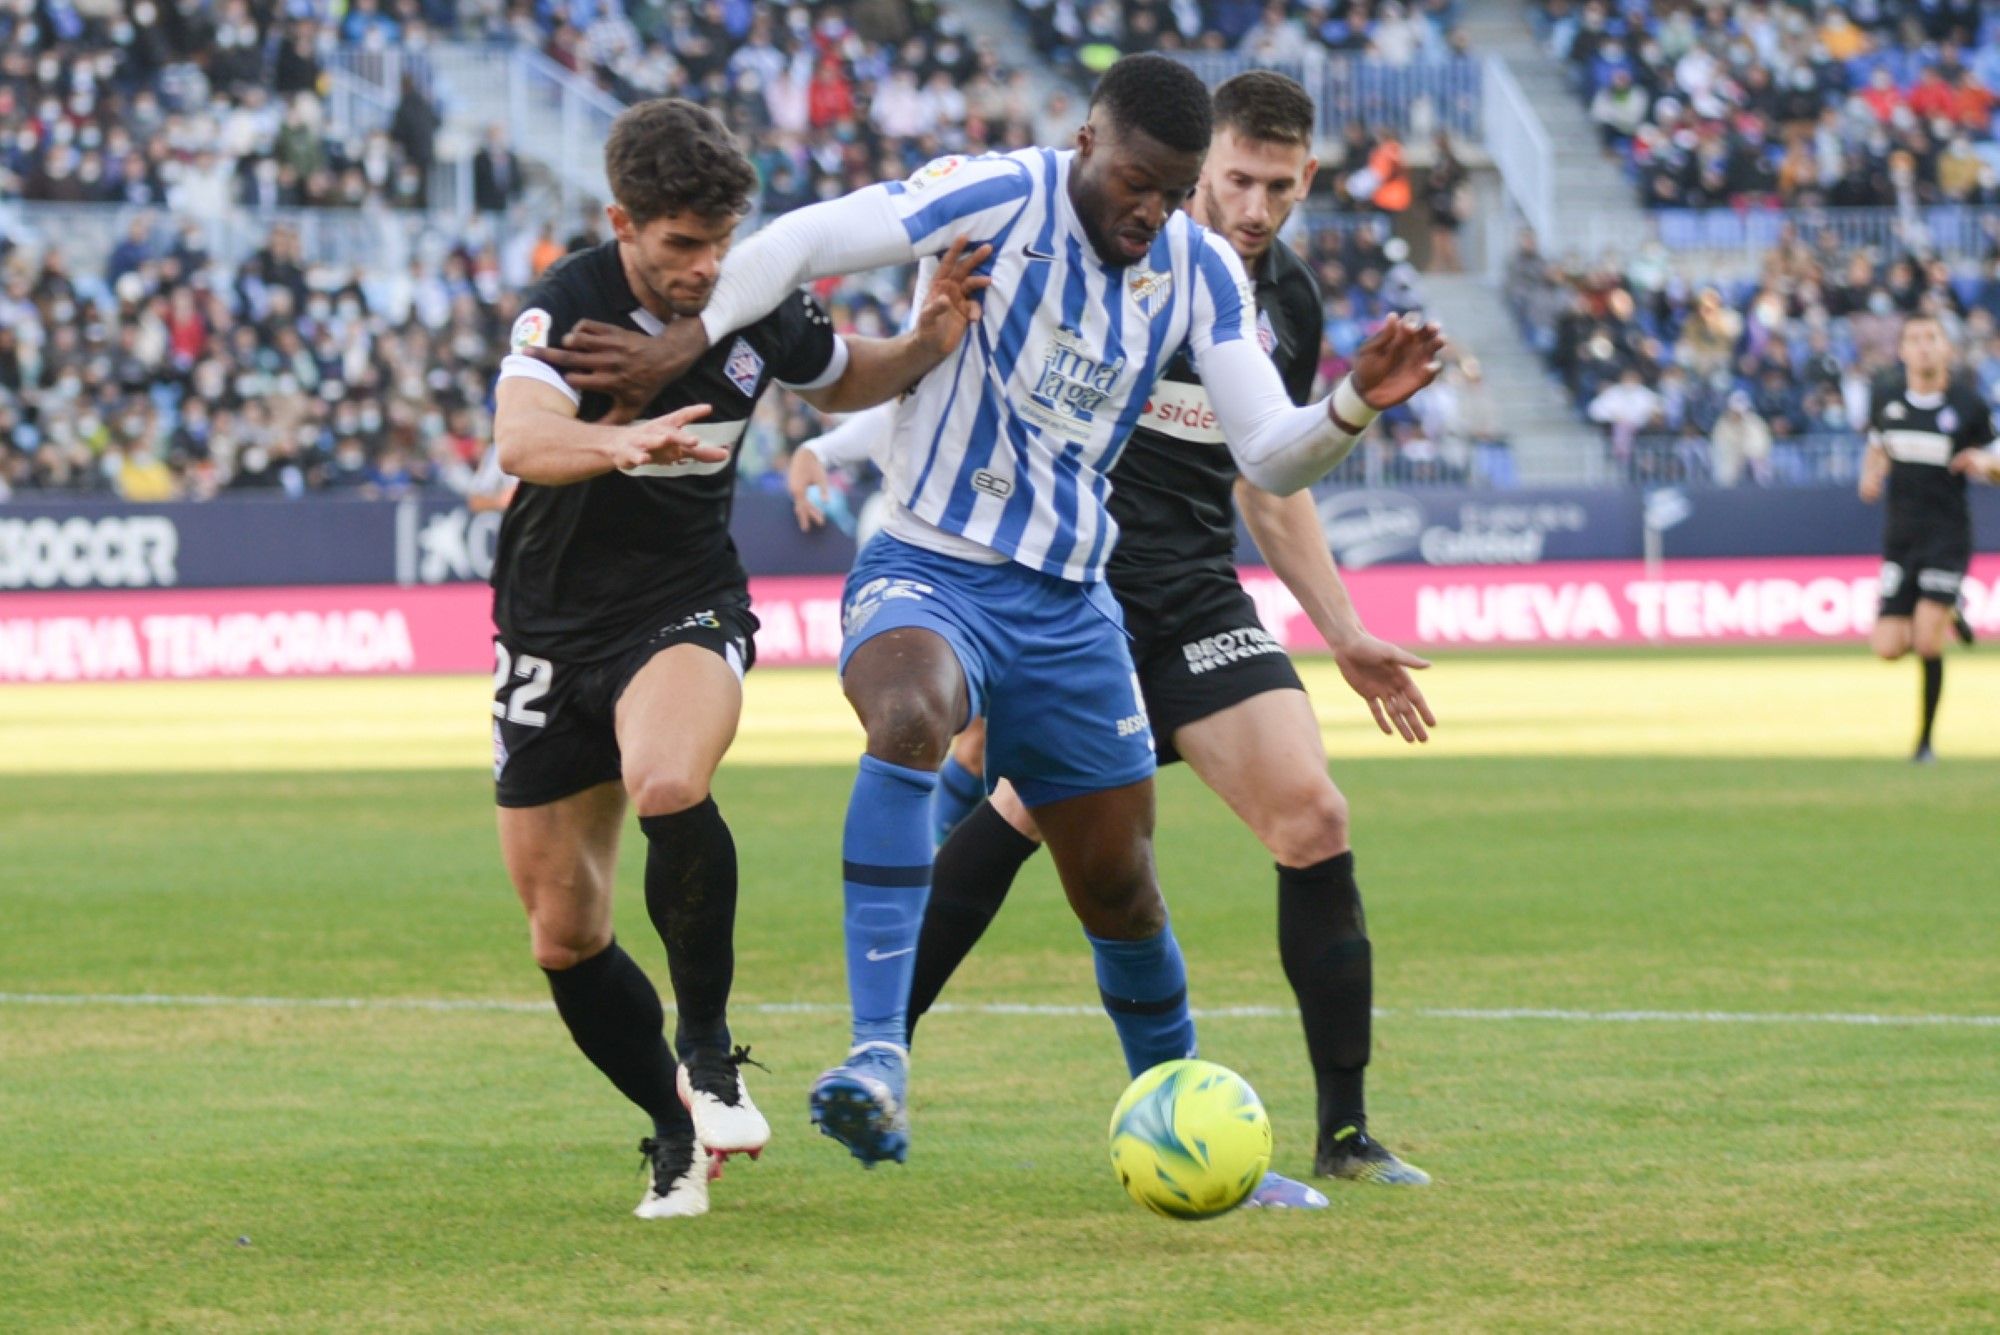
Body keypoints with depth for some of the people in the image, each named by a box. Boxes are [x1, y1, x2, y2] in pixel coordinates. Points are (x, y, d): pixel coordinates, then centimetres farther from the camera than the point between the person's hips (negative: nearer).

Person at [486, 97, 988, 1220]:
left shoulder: (759, 312, -6)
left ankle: (708, 1045, -17)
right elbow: (519, 440, -38)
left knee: (667, 782, -35)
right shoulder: (567, 308, -18)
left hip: (688, 610, 0)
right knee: (564, 935, 5)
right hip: (554, 628, 0)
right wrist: (621, 442, -58)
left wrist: (928, 346, -4)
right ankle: (678, 1135, 26)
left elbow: (843, 382, 17)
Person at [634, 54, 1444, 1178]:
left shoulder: (1203, 273, 1)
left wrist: (1357, 406, -21)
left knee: (1120, 889, 11)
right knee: (909, 716, -38)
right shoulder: (999, 199, -13)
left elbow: (1271, 458, -2)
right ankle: (880, 1062, -42)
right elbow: (794, 247, -17)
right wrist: (685, 348, -25)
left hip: (1069, 607, 5)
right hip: (929, 574, -5)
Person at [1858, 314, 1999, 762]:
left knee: (1927, 643, -16)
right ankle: (1948, 616, 31)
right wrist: (1871, 476, -1)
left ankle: (1925, 740, 4)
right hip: (1900, 535, 4)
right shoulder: (1885, 395, 3)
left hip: (1947, 535, -4)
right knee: (1888, 648, -3)